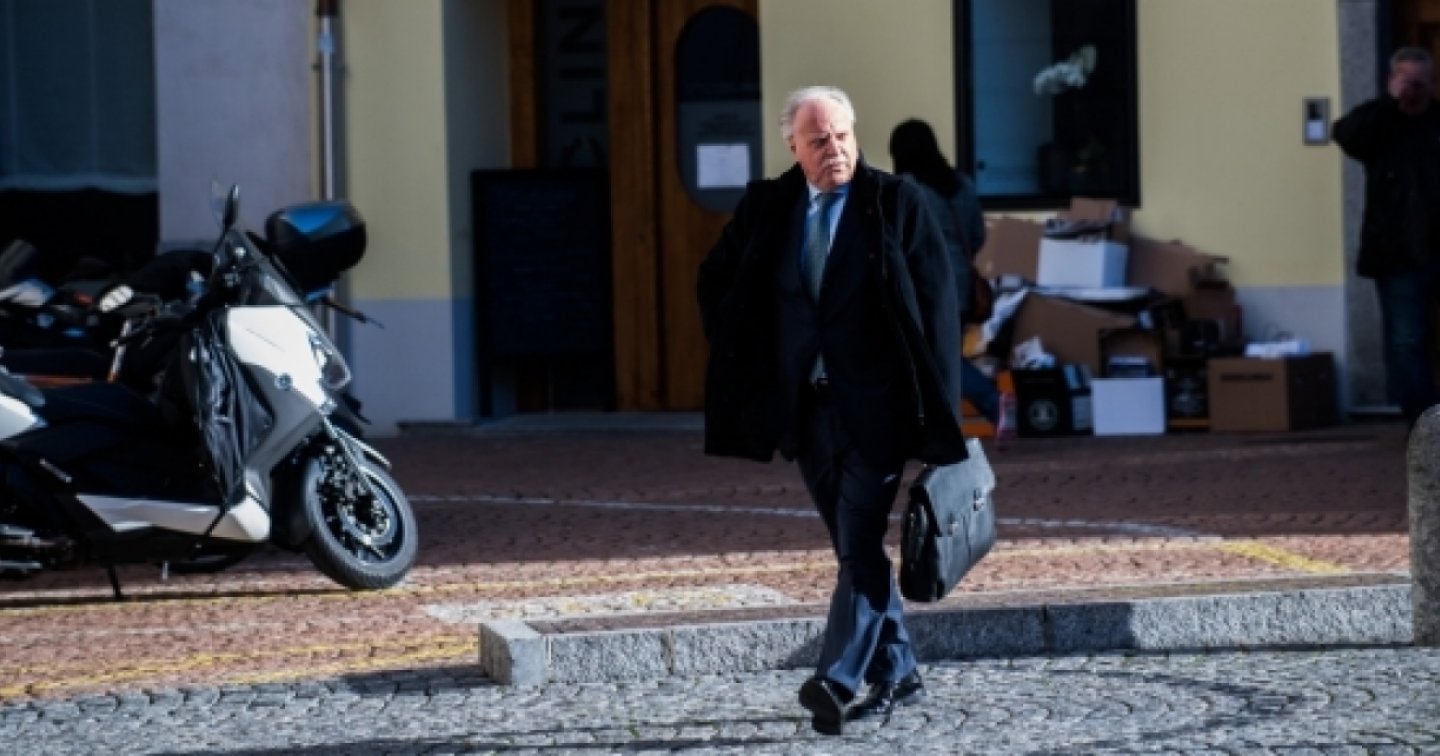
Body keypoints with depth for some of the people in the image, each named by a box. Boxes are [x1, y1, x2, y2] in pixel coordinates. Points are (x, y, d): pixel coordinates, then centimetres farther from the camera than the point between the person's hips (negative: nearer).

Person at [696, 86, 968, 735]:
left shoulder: (896, 203, -4)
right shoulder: (765, 208, 5)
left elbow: (937, 306, -5)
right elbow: (715, 283, 20)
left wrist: (939, 409, -9)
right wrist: (740, 364, 10)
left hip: (875, 406, -4)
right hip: (803, 407, 4)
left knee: (860, 545, -12)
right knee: (854, 547, 12)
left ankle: (838, 681, -17)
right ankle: (896, 674, 22)